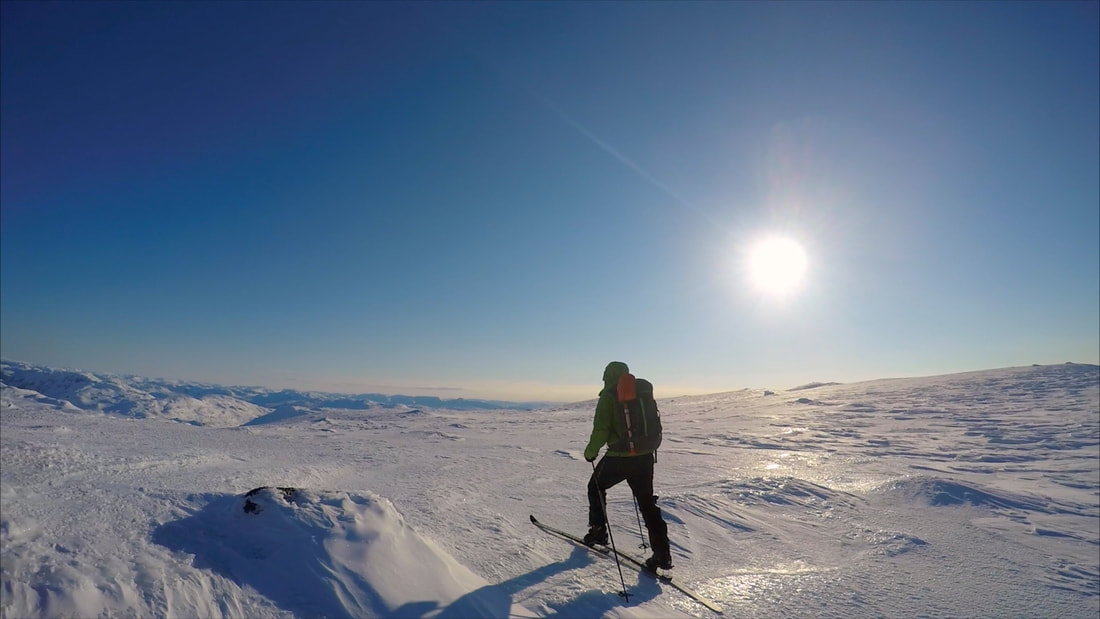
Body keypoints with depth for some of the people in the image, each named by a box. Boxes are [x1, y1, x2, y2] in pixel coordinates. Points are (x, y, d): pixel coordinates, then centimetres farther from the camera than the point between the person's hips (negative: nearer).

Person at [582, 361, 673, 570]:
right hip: (645, 457, 5)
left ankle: (598, 531, 25)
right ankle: (662, 553, 8)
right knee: (647, 502, 13)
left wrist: (591, 452, 0)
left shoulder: (608, 396, -9)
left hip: (619, 457, -5)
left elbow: (601, 430, -15)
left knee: (596, 487, 21)